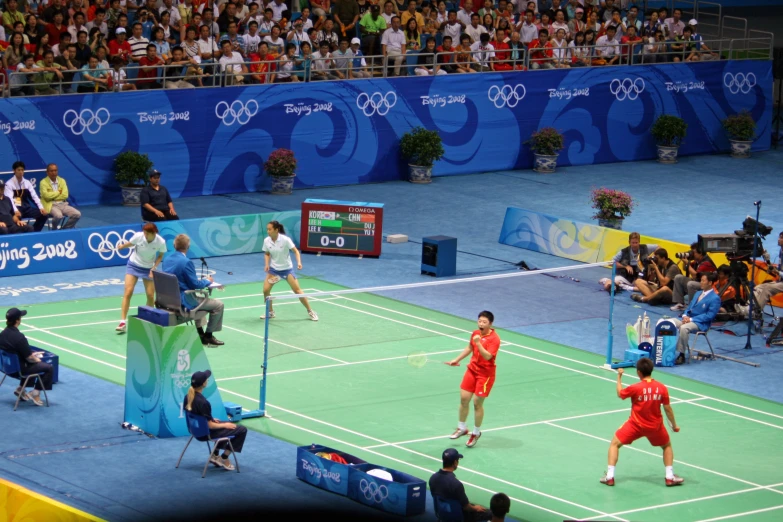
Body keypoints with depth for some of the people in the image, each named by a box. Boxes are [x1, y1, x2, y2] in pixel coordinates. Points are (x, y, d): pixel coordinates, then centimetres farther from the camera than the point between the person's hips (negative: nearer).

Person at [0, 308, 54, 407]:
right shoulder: (19, 337, -30)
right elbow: (29, 358, -21)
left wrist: (32, 355, 11)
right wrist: (36, 359, 1)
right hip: (20, 368, -8)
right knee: (49, 368, 3)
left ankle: (20, 389, 35)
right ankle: (35, 393, 10)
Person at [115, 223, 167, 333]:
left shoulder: (161, 242, -22)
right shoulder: (138, 236, -24)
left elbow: (160, 256, -5)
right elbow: (129, 244, -3)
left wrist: (154, 268, -14)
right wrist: (120, 247, 8)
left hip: (148, 269, 1)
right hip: (133, 265, -1)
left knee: (150, 296, 0)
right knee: (128, 292, -13)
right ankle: (123, 322, -12)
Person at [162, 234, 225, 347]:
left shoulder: (166, 260, 3)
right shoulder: (186, 262, -22)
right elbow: (195, 284, -18)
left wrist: (201, 281, 17)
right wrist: (207, 281, 1)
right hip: (183, 301, -9)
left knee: (199, 299, 36)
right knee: (218, 305, 3)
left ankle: (200, 333, 35)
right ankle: (208, 336, 14)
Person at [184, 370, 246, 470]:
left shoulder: (188, 397, -7)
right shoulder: (203, 402, -32)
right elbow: (210, 426, -25)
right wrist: (225, 425, -8)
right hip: (206, 433, -9)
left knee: (227, 425, 33)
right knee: (242, 430, 2)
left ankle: (215, 455, 32)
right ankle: (224, 458, 12)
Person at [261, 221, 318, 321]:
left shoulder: (285, 239, -21)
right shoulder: (266, 241, -9)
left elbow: (296, 251, -15)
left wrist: (299, 262, -30)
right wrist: (267, 264, -10)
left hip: (287, 268, -3)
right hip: (273, 269, 3)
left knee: (297, 290, -6)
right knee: (266, 290, -8)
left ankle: (310, 311, 10)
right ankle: (270, 312, 14)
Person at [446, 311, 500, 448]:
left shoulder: (494, 338, -19)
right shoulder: (475, 333, 2)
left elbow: (487, 356, -30)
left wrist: (478, 343, -38)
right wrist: (457, 360, 19)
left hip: (485, 374, -6)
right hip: (472, 369, 6)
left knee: (477, 403, -1)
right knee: (464, 398, 5)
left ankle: (476, 433, 17)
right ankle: (462, 428, 24)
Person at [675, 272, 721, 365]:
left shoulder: (715, 298, -8)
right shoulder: (698, 293, 19)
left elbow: (709, 315, -15)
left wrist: (691, 319, -18)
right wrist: (685, 315, -1)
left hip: (701, 324, -8)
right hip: (689, 320, 8)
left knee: (683, 328, -37)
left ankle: (681, 355, -29)